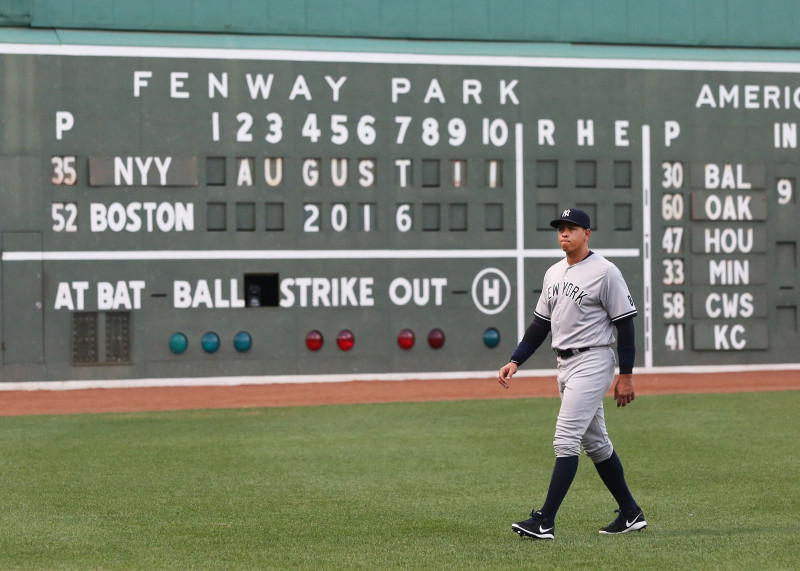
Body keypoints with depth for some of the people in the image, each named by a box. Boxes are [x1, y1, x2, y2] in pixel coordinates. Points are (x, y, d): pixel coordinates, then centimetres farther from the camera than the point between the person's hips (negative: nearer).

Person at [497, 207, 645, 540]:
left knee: (565, 439, -14)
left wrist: (626, 375, -13)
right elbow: (540, 324, 17)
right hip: (565, 364, 9)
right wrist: (515, 362, 8)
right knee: (595, 443, 13)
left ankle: (545, 521, -17)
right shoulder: (554, 274, 13)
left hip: (592, 362, -9)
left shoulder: (605, 272, -11)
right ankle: (630, 514, 23)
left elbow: (625, 324, -11)